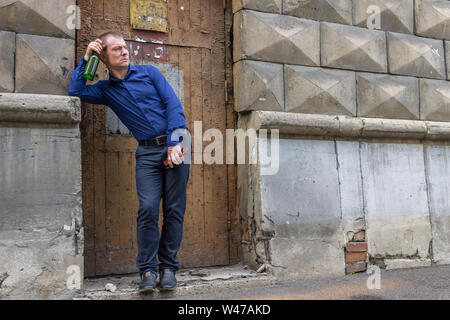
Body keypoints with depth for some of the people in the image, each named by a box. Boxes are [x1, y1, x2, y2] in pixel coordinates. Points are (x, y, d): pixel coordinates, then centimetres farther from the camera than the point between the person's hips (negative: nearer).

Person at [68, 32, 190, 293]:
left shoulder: (149, 72, 9)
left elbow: (173, 104, 0)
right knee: (148, 208, -14)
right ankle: (148, 270, -4)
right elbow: (76, 91, -3)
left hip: (175, 145, 0)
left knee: (174, 209, -2)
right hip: (147, 152, 1)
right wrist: (86, 59, 3)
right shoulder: (106, 90, 13)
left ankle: (169, 267, 8)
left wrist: (175, 143, -12)